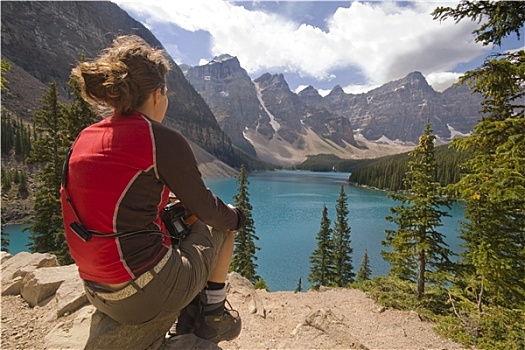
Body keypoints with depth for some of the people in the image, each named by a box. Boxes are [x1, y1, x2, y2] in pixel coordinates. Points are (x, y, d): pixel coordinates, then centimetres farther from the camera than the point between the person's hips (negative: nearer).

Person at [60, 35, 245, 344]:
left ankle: (187, 317, 33)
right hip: (148, 295, -7)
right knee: (224, 222, 15)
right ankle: (212, 315, 23)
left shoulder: (84, 139, 4)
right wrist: (236, 217, 12)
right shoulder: (163, 140, -17)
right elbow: (206, 208, -8)